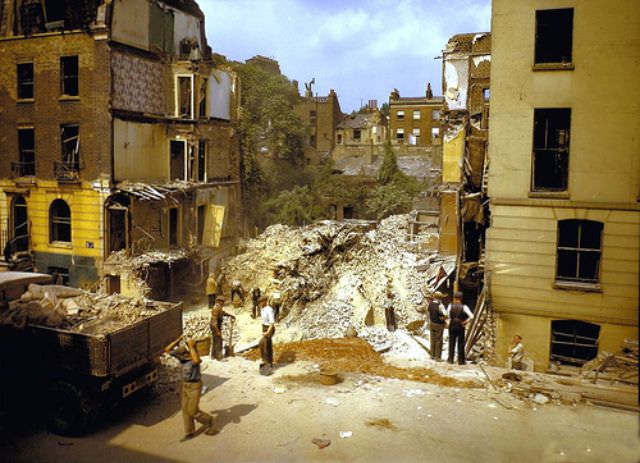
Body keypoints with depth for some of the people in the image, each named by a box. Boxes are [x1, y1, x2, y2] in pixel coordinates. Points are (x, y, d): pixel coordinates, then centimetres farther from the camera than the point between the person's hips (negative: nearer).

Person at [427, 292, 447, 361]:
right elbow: (446, 315, -33)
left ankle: (433, 355, 23)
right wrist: (444, 318, -12)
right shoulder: (440, 305, -23)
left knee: (433, 340, 16)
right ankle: (438, 357, 7)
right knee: (439, 341, 4)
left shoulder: (430, 304, -3)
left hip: (431, 323, 6)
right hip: (439, 325, -6)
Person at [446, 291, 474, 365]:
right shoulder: (464, 307, -11)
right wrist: (465, 322, -7)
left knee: (451, 343, 13)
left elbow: (448, 316, -6)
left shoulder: (450, 306, -6)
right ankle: (461, 361, 12)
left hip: (452, 326, 1)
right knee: (460, 344, 9)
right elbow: (471, 316, -18)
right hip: (460, 327, -1)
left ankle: (451, 359, 18)